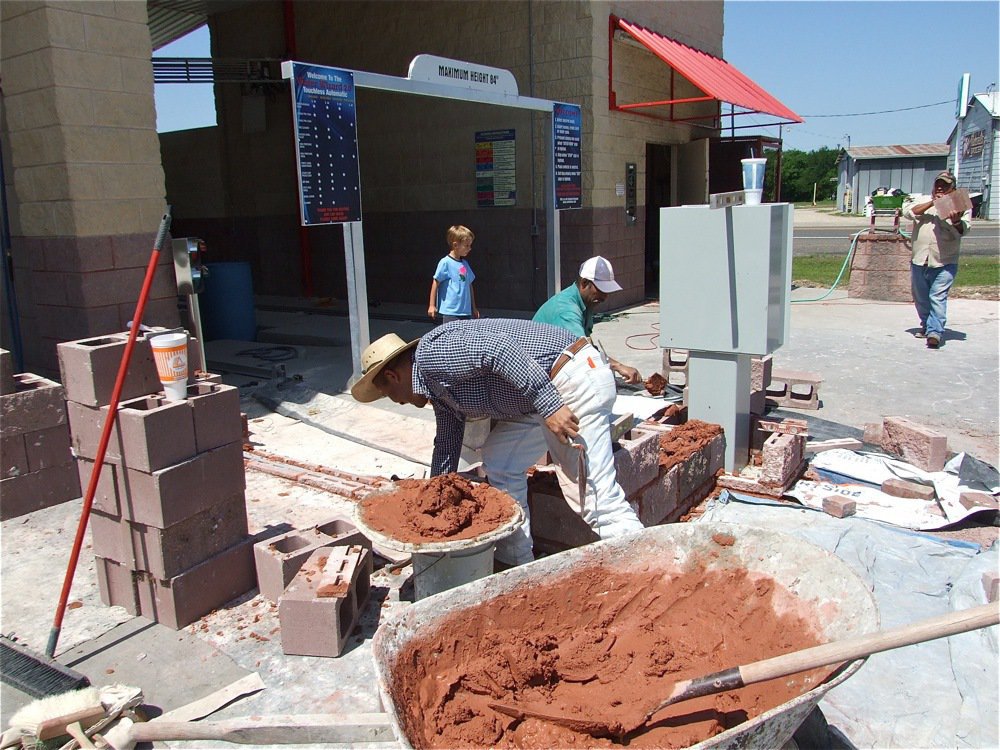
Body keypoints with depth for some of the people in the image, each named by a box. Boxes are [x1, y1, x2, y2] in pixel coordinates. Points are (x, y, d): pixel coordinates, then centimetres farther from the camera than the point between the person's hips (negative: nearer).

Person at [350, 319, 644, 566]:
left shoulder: (431, 354, -12)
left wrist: (549, 406, -28)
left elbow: (498, 350, -25)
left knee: (599, 497, -14)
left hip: (576, 377, -11)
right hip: (547, 395, 11)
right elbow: (447, 445, 30)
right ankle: (516, 567, 20)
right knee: (500, 465, 14)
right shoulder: (438, 388, 20)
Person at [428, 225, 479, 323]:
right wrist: (432, 306, -6)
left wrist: (474, 307, 21)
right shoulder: (445, 263, -8)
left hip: (466, 311, 7)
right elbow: (435, 283, -6)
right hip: (450, 312, -7)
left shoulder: (465, 264, 12)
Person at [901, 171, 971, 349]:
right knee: (920, 298, 15)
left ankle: (935, 332, -17)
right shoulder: (923, 200, 11)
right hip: (919, 260, 4)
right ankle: (926, 325, 33)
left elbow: (962, 231, -9)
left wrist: (956, 222, -31)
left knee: (938, 298, -13)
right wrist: (932, 203, -14)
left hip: (944, 263, -3)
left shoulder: (960, 206, 4)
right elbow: (908, 212, -7)